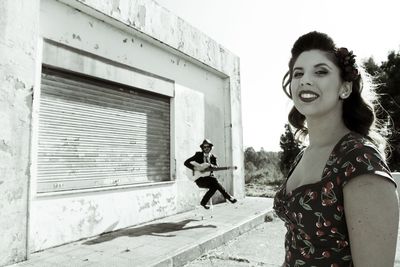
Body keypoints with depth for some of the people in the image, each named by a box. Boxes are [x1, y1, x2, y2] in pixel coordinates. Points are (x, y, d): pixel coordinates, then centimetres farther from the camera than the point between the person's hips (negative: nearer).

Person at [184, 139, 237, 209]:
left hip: (209, 177, 4)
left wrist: (211, 165, -22)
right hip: (199, 179, -4)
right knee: (214, 181, -30)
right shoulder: (198, 155, 0)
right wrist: (195, 168, -20)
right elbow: (186, 162, -5)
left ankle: (203, 202, -11)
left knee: (214, 186, -29)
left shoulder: (213, 157, 10)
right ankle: (228, 197, -20)